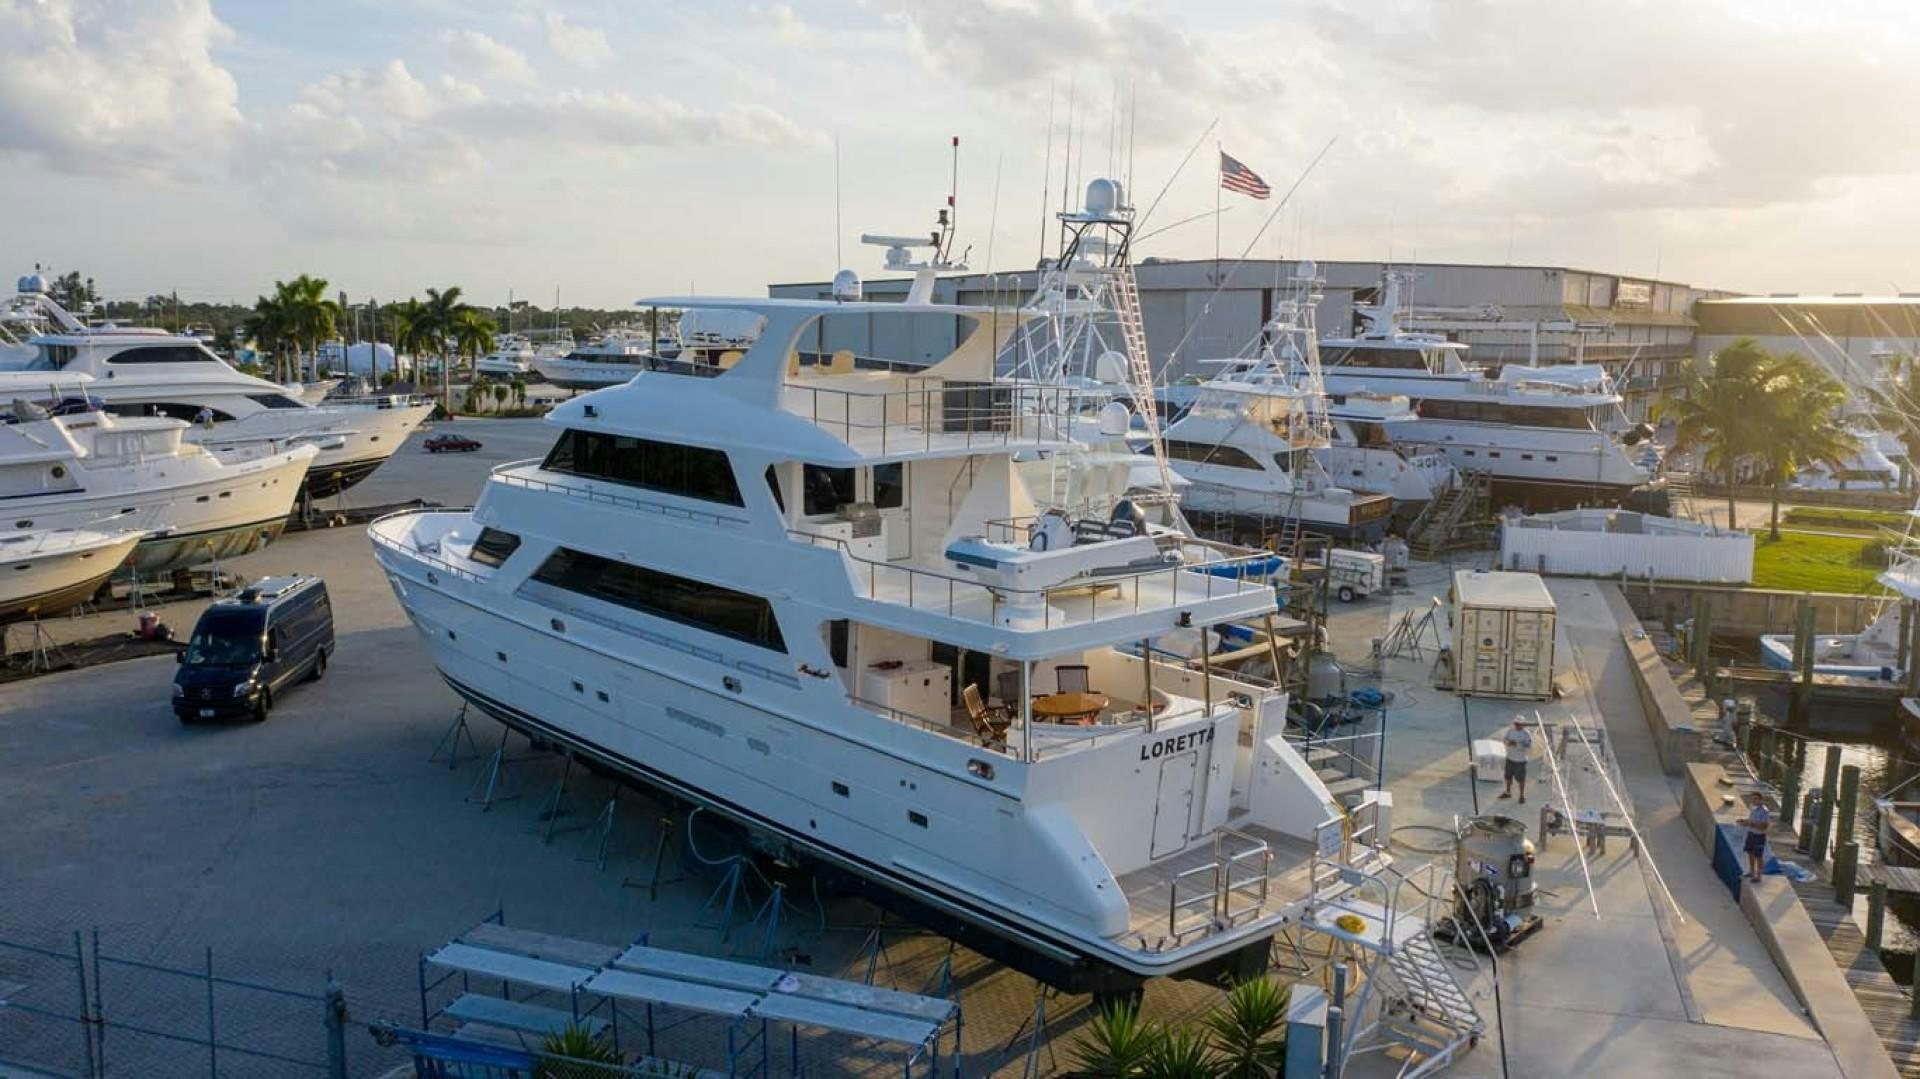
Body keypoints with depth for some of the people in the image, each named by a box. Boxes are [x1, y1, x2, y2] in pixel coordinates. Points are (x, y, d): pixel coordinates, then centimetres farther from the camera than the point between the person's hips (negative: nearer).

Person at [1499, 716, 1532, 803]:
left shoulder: (1527, 734, -17)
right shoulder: (1511, 730, -2)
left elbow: (1529, 748, -20)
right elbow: (1504, 739, 4)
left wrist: (1518, 745, -30)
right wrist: (1508, 742, -19)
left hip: (1520, 760, -5)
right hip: (1510, 758, 5)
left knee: (1521, 779, 7)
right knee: (1508, 776, 19)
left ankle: (1522, 796, 25)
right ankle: (1508, 792, 38)